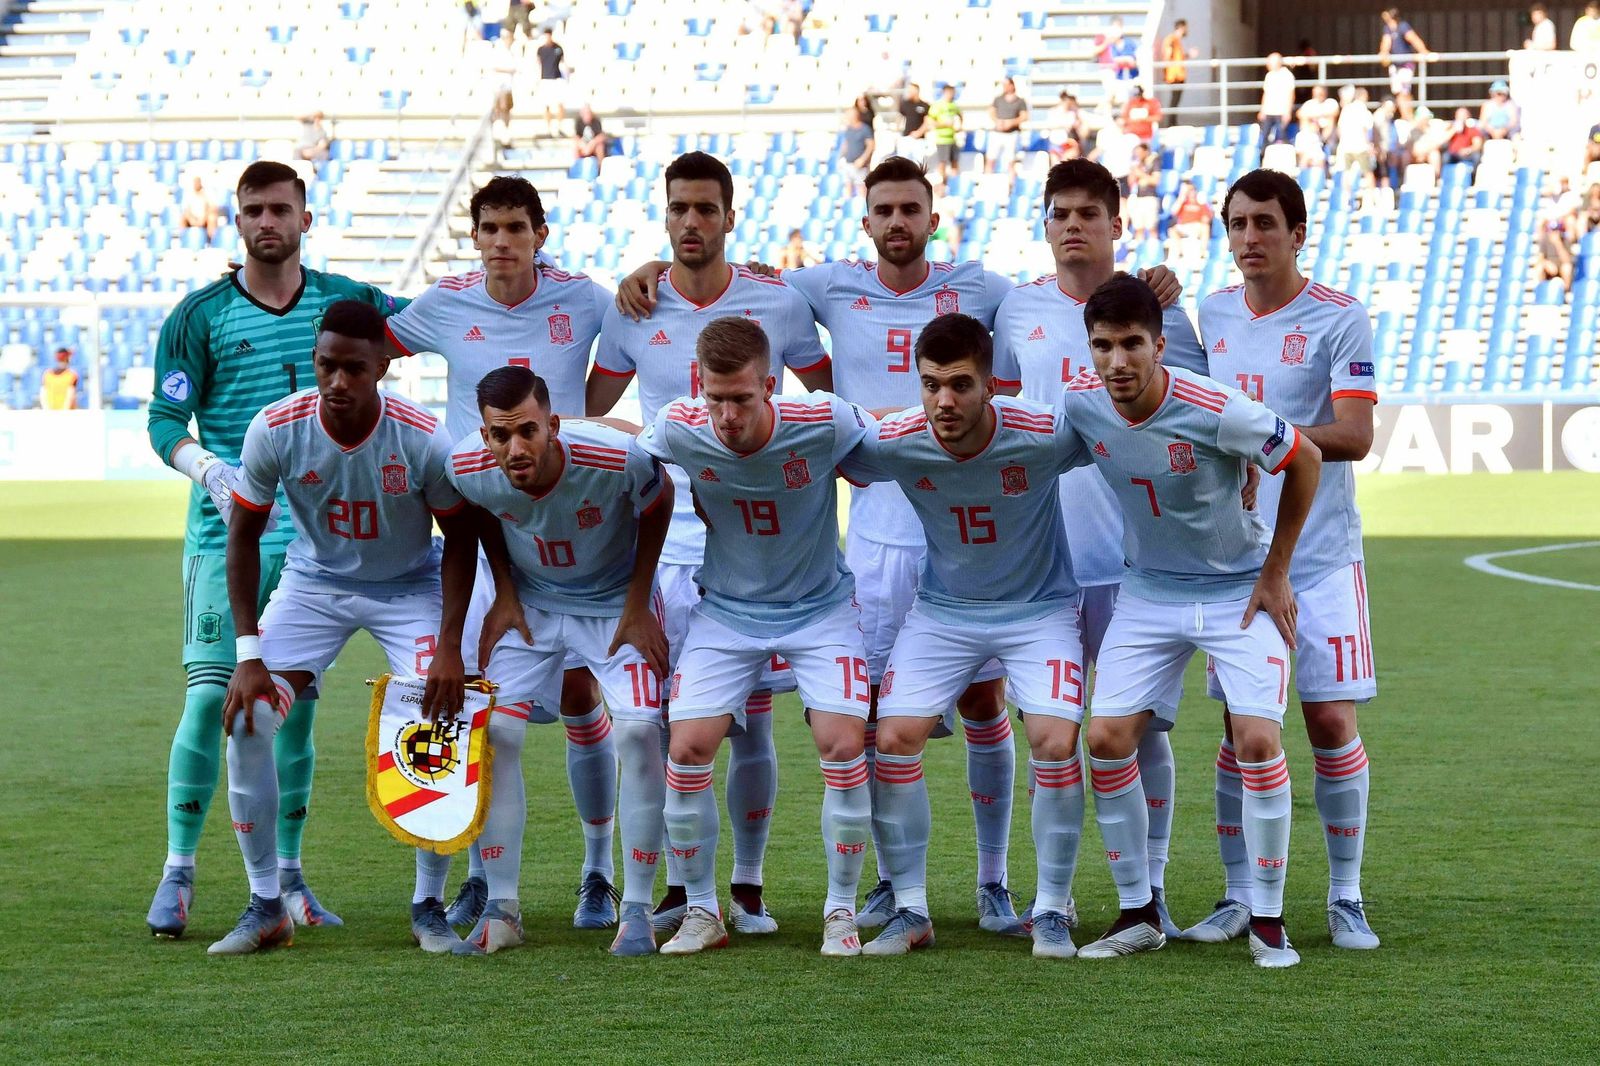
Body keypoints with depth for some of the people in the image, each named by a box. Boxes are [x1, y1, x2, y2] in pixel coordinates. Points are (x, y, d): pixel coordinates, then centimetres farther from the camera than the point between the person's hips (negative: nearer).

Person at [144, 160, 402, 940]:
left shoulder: (345, 302, 8)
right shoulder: (200, 314, 0)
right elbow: (165, 421, -4)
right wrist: (210, 469, -23)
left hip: (316, 535, 3)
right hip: (226, 533, -3)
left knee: (297, 701, 6)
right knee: (210, 695, -11)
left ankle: (287, 876, 14)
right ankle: (177, 871, -3)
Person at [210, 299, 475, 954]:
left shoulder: (424, 440, -24)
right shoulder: (275, 430, -21)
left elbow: (460, 537, -9)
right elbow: (243, 536, -8)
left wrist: (450, 646, -17)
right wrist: (248, 652, -13)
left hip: (409, 587, -1)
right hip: (313, 581, 2)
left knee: (438, 722, -19)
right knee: (247, 721, -13)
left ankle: (429, 906, -1)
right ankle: (266, 907, 0)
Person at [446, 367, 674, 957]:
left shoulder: (617, 458, -34)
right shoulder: (468, 470, -25)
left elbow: (657, 506, -11)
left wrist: (638, 606, -11)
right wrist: (505, 594, -1)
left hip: (617, 601, -2)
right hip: (533, 603, 3)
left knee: (638, 730, -18)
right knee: (494, 730, -10)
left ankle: (636, 909, -6)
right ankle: (501, 910, 1)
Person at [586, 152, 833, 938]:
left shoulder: (778, 305, 3)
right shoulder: (632, 312, 5)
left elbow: (835, 400, 15)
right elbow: (588, 409, 17)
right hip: (666, 541, 1)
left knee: (751, 720, 1)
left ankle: (748, 888, 10)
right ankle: (678, 887, 8)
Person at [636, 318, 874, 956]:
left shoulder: (823, 424, -26)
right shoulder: (678, 429, -20)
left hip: (819, 608, -2)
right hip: (726, 610, 2)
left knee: (843, 744, -16)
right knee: (688, 748, -11)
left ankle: (841, 911, 3)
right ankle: (702, 912, 8)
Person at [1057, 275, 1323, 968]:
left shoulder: (1215, 411, -26)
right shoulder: (1080, 403, -14)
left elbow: (1305, 459, -11)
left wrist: (1275, 573, -6)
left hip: (1240, 591, -4)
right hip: (1148, 591, 4)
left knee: (1258, 740, -18)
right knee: (1107, 738, -9)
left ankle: (1268, 921, -3)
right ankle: (1138, 913, 6)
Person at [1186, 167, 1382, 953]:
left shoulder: (1339, 320, -6)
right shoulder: (1211, 315, 10)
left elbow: (1354, 436, -14)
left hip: (1320, 554, -4)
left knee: (1331, 719, -5)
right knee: (1241, 724, 3)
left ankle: (1346, 899, 7)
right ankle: (1239, 897, 10)